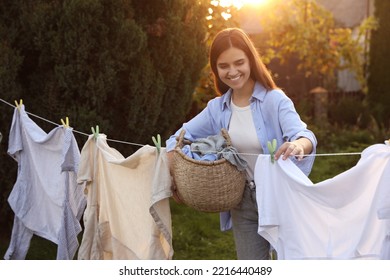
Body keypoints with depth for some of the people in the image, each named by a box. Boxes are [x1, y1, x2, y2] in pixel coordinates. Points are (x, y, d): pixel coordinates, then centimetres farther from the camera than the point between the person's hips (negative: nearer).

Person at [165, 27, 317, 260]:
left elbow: (304, 135, -28)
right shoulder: (217, 108, 2)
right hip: (243, 203, 5)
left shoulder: (275, 100, -13)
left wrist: (298, 145, -52)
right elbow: (180, 138, 9)